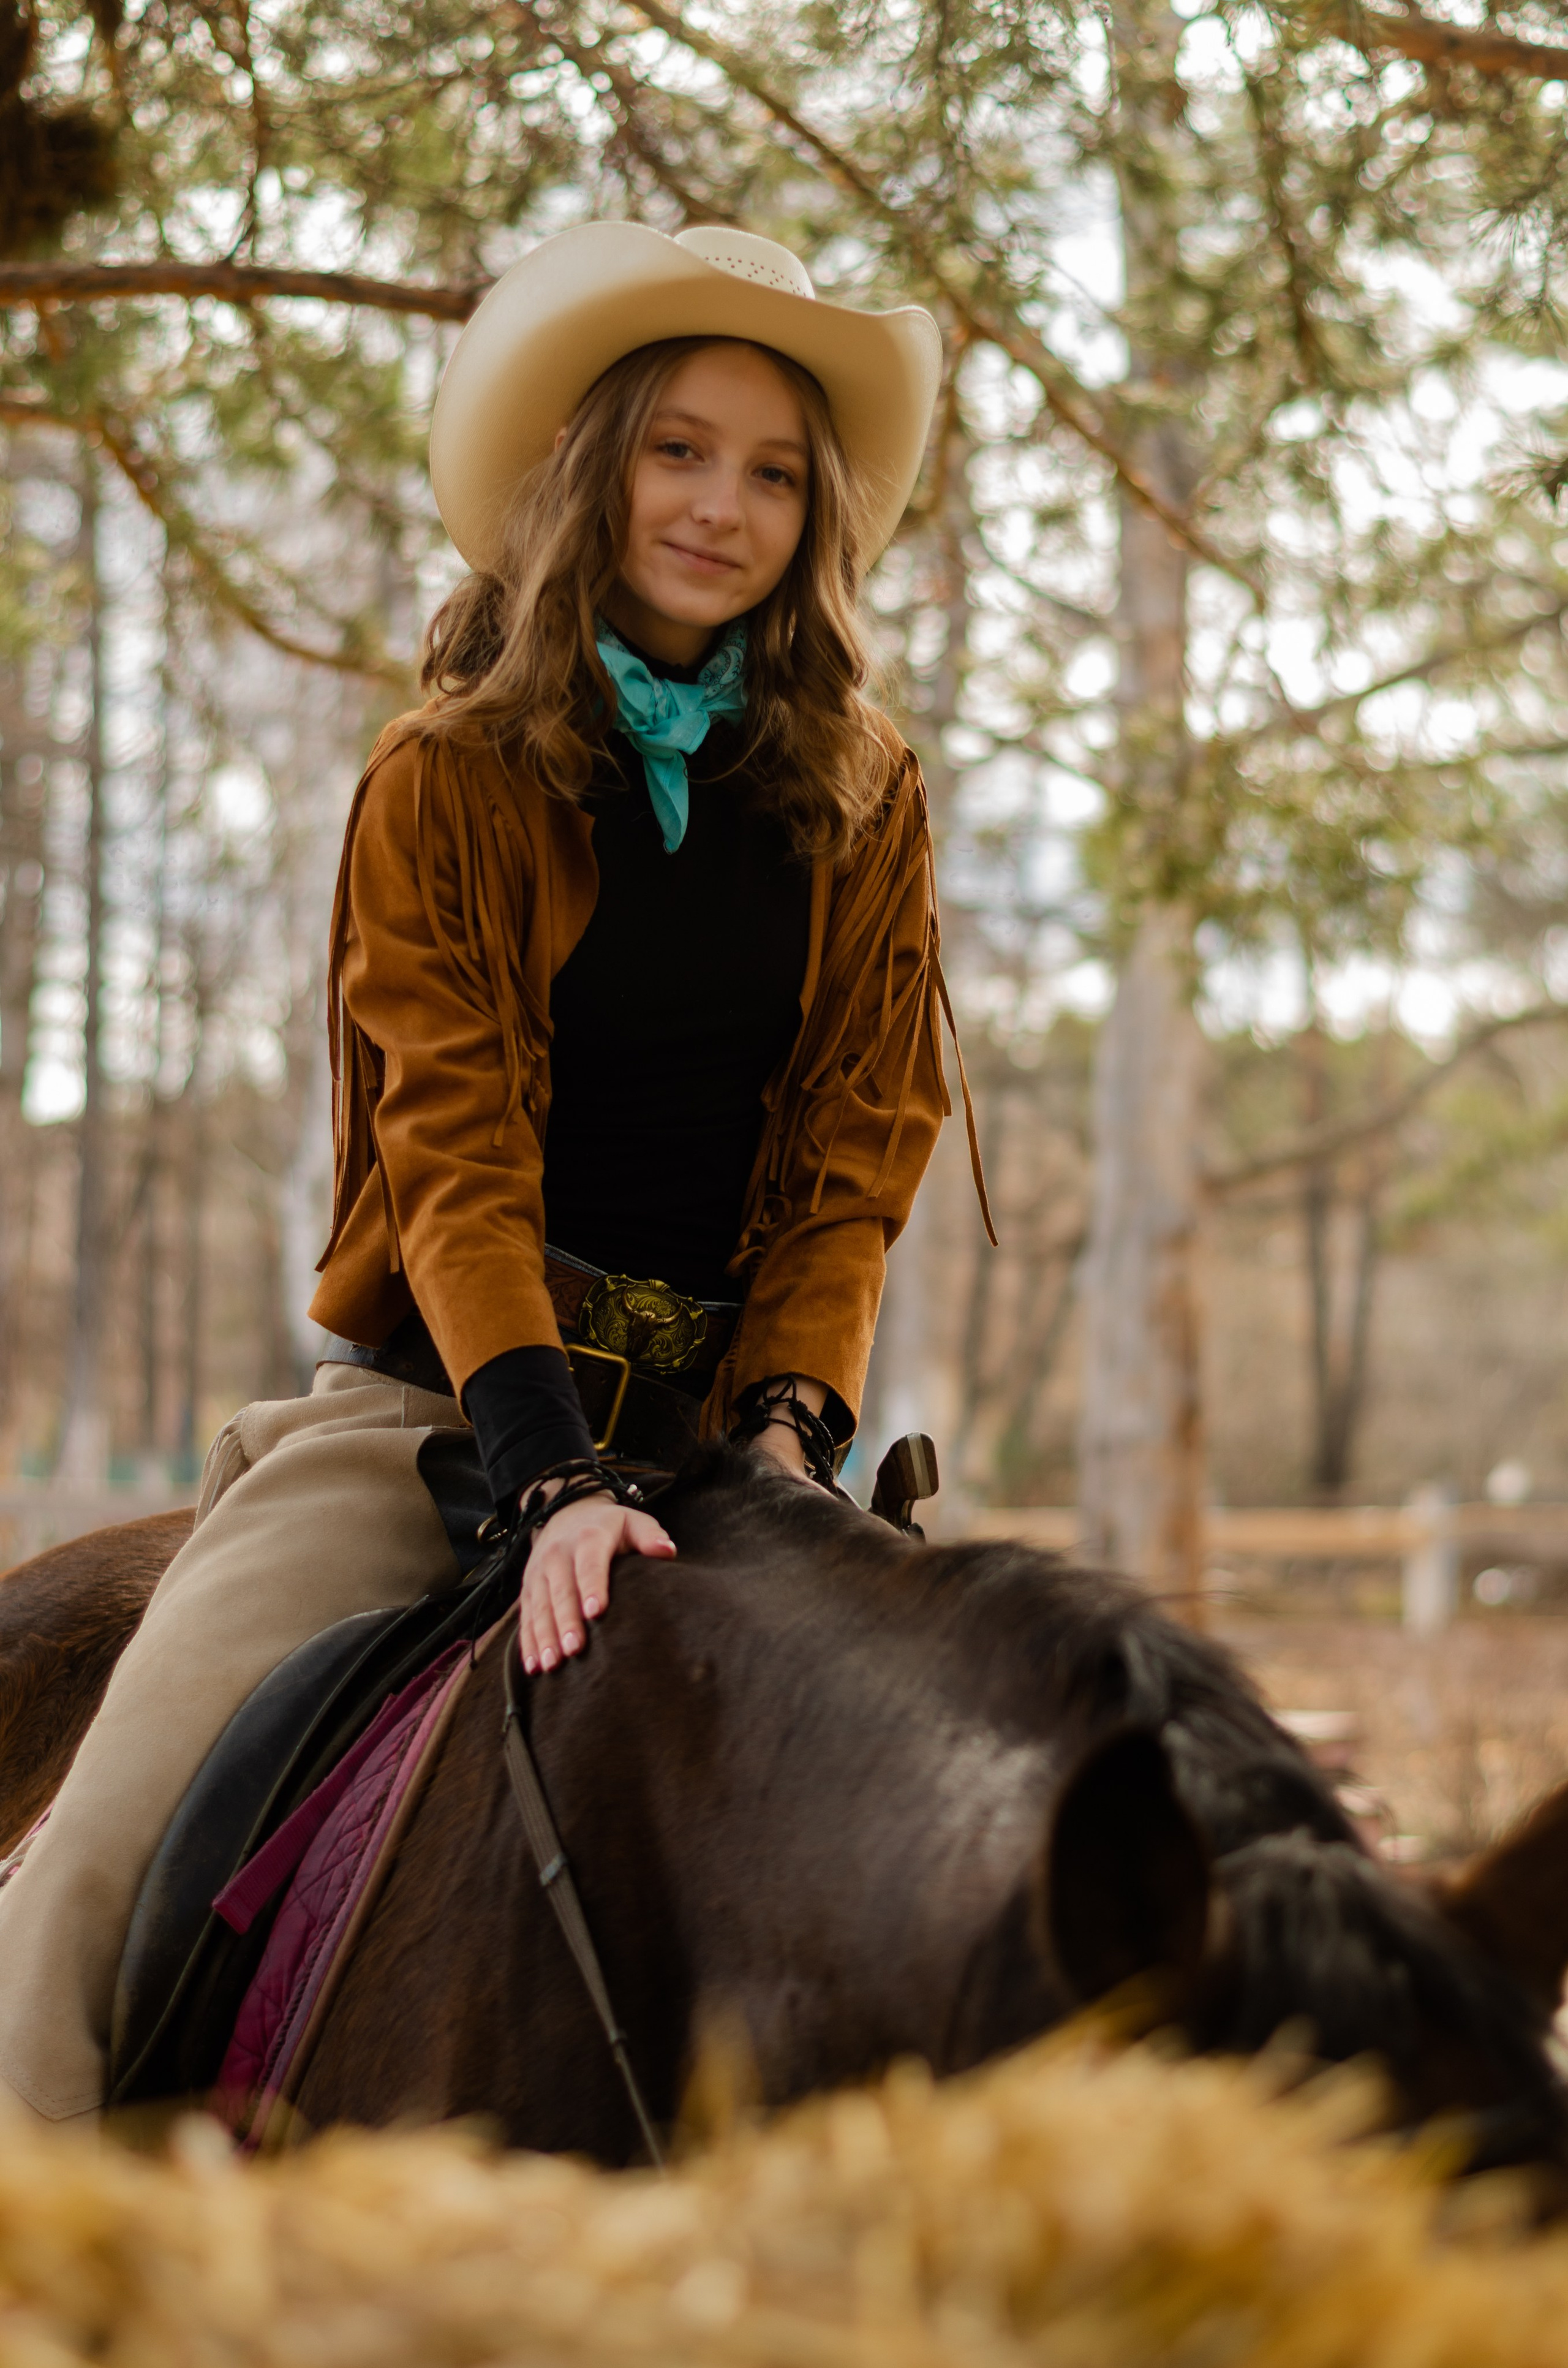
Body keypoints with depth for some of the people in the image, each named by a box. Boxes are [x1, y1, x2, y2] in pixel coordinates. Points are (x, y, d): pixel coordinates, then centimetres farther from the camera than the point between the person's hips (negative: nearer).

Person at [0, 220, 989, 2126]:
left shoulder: (862, 802, 6)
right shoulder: (444, 784, -2)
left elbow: (858, 1148, 3)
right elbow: (457, 1149, -11)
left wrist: (791, 1417, -15)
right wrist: (554, 1471, -25)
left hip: (731, 1404, 3)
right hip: (442, 1397, -2)